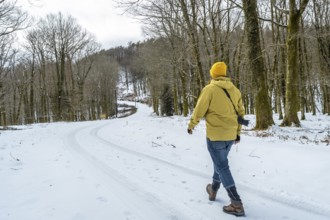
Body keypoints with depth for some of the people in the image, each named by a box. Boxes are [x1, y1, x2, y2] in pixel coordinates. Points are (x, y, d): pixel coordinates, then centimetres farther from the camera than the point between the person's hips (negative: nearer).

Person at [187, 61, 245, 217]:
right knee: (220, 162, 23)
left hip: (215, 135, -6)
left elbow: (199, 110, -9)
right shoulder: (235, 90, 6)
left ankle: (237, 204, -3)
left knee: (222, 167, -1)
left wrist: (191, 125, 8)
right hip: (230, 135, 6)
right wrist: (238, 132, 20)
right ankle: (213, 191, 40)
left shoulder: (209, 89, -12)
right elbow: (240, 112, 10)